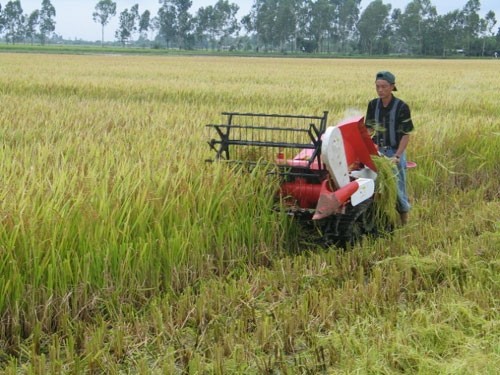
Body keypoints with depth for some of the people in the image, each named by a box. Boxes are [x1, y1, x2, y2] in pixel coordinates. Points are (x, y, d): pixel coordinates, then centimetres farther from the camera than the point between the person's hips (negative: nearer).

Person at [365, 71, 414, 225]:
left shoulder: (401, 107, -13)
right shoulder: (373, 105, 0)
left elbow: (406, 135, -11)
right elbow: (369, 128, 8)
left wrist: (397, 156, -19)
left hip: (395, 151, -4)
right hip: (378, 151, 4)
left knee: (397, 185, 2)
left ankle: (403, 212, 20)